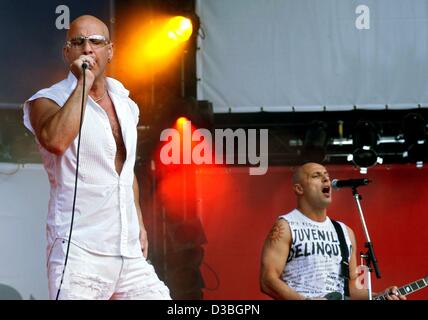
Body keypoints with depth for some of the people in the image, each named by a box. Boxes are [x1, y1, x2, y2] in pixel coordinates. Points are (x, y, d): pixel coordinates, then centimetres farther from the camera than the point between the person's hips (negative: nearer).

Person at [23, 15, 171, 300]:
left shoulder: (125, 105, 14)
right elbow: (55, 141, -28)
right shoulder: (48, 101, -5)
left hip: (129, 252, 6)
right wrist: (84, 83, -20)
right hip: (79, 252, -6)